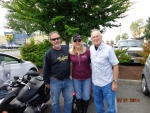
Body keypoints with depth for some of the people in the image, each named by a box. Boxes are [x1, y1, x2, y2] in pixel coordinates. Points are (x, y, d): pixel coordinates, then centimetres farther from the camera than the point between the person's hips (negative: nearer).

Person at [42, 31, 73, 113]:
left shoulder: (66, 48, 2)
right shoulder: (49, 53, -9)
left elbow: (70, 61, 17)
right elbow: (45, 69, -5)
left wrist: (70, 73, 11)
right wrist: (47, 82, -3)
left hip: (67, 80, 4)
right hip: (55, 81, -3)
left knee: (69, 99, 15)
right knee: (55, 101, 12)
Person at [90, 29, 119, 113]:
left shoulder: (108, 49, -14)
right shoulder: (91, 49, 1)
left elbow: (115, 66, -12)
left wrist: (115, 81, -15)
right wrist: (92, 79, 9)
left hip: (107, 83, -5)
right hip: (95, 83, 5)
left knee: (111, 106, 9)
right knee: (98, 103, 22)